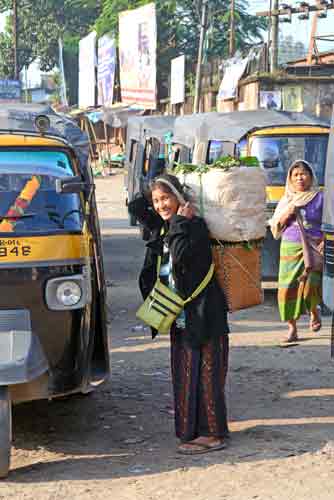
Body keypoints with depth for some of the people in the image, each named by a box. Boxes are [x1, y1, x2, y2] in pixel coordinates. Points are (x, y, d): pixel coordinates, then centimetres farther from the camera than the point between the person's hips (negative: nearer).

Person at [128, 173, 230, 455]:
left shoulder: (196, 226, -13)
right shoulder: (161, 228, 10)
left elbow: (181, 255, -28)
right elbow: (135, 207, 19)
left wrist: (180, 222, -18)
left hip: (204, 314, -8)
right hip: (180, 318, 8)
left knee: (205, 374, -5)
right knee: (184, 375, 11)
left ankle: (212, 434, 0)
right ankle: (193, 431, 19)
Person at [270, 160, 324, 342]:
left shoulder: (320, 198, 3)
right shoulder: (285, 200, 13)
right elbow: (275, 228, 13)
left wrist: (324, 242, -13)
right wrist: (286, 214, -4)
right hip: (290, 249, 3)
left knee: (311, 284, -18)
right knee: (288, 288, -5)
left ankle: (314, 311, 14)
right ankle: (292, 328, 9)